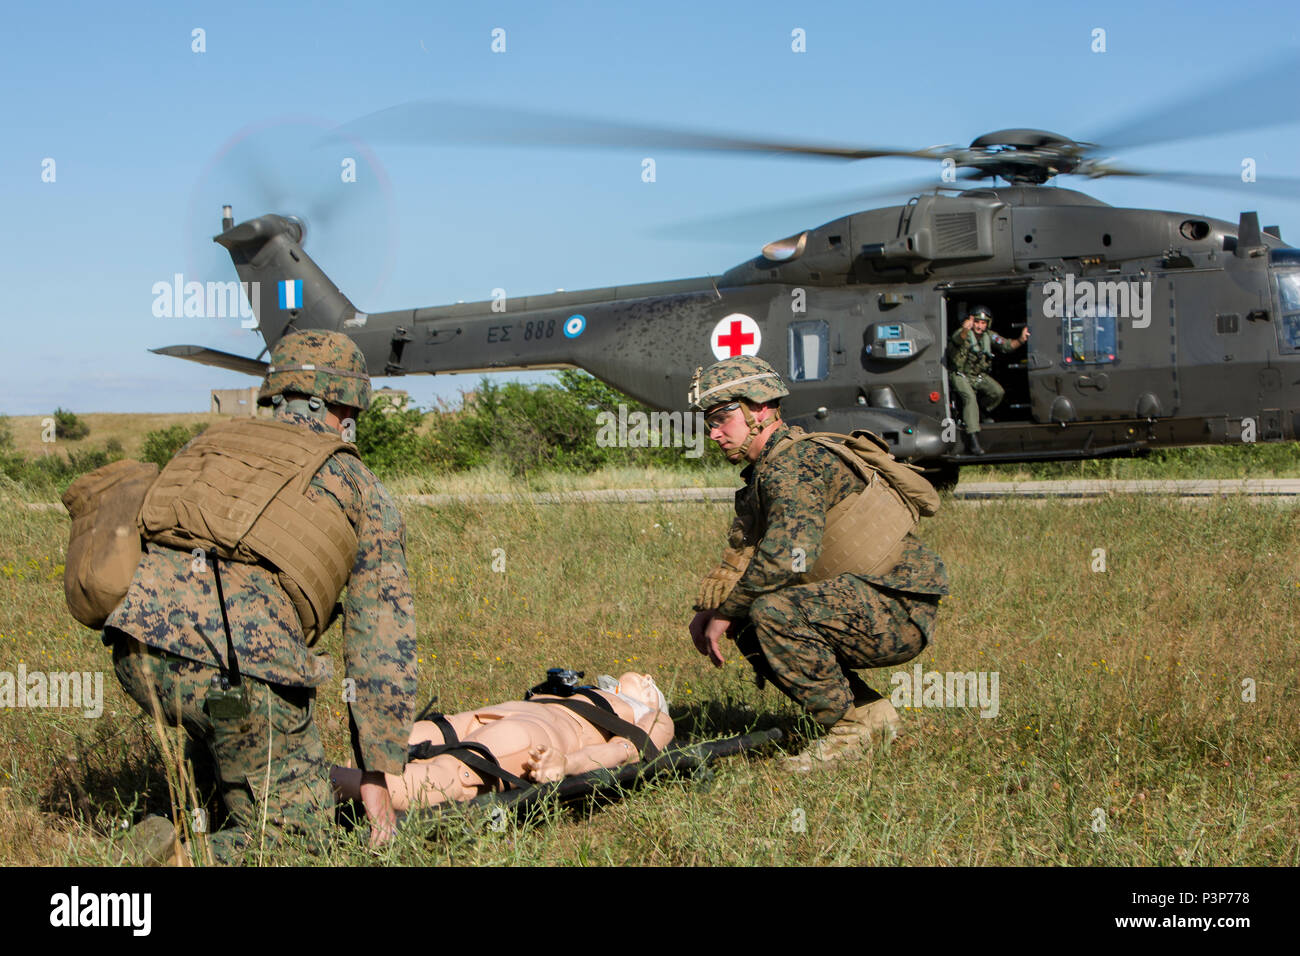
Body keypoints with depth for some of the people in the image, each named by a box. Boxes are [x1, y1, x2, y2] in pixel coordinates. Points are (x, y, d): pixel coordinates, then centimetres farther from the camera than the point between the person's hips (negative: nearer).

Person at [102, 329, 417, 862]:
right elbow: (383, 646, 13)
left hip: (138, 645, 5)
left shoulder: (205, 447, 29)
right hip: (241, 670, -5)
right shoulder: (364, 494, 19)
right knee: (293, 827, 10)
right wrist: (376, 774, 16)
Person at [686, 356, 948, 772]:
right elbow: (741, 552, 22)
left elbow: (786, 559, -31)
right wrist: (708, 608, 4)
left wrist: (725, 612, -17)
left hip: (900, 612, -11)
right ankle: (870, 711, 14)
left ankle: (848, 728, -11)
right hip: (869, 610, 11)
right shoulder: (765, 470, 15)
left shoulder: (794, 465, -18)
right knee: (746, 624, 12)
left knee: (775, 611, -28)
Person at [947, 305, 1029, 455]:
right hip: (960, 376, -5)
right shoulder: (965, 333, -18)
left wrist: (1020, 340, -31)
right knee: (970, 397, -30)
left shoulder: (989, 336, -1)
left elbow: (1007, 345, -9)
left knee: (998, 392, -17)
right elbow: (958, 339, -43)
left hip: (979, 376, 5)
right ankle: (973, 440, -33)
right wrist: (965, 330, -68)